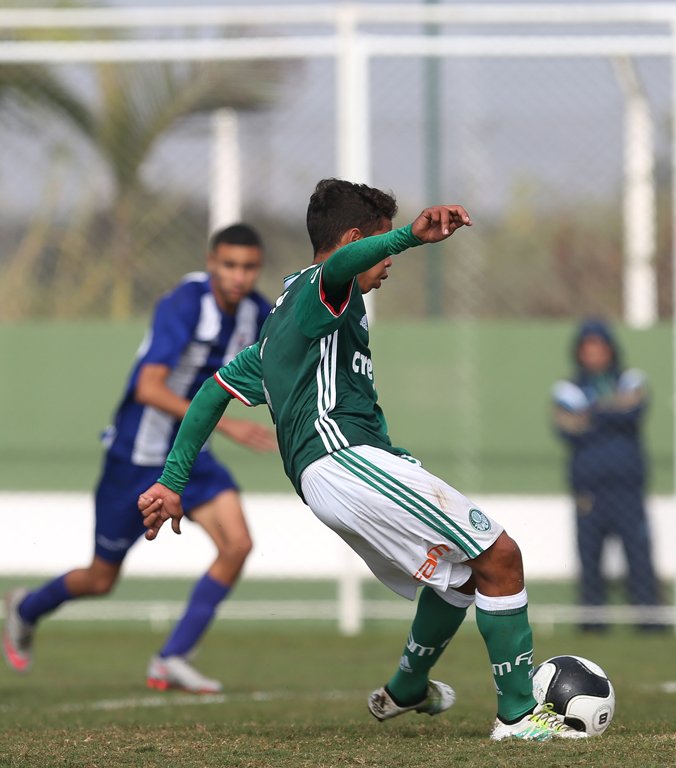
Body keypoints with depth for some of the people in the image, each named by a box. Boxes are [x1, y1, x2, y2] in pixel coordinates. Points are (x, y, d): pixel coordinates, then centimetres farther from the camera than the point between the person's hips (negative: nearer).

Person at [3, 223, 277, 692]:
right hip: (137, 455, -6)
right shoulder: (183, 306, -26)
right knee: (102, 579, 8)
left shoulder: (255, 313, -4)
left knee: (237, 543, -18)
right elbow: (148, 389, -36)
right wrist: (224, 424, -41)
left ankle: (173, 660, -11)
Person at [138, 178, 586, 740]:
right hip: (348, 457, -10)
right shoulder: (321, 290, 1)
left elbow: (216, 389, 31)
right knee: (498, 555, -10)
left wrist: (172, 482, 29)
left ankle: (406, 692, 39)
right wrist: (411, 236, -44)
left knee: (461, 575, 24)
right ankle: (518, 714, -12)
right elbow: (339, 264, -25)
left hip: (322, 479, 10)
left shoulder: (281, 322, 30)